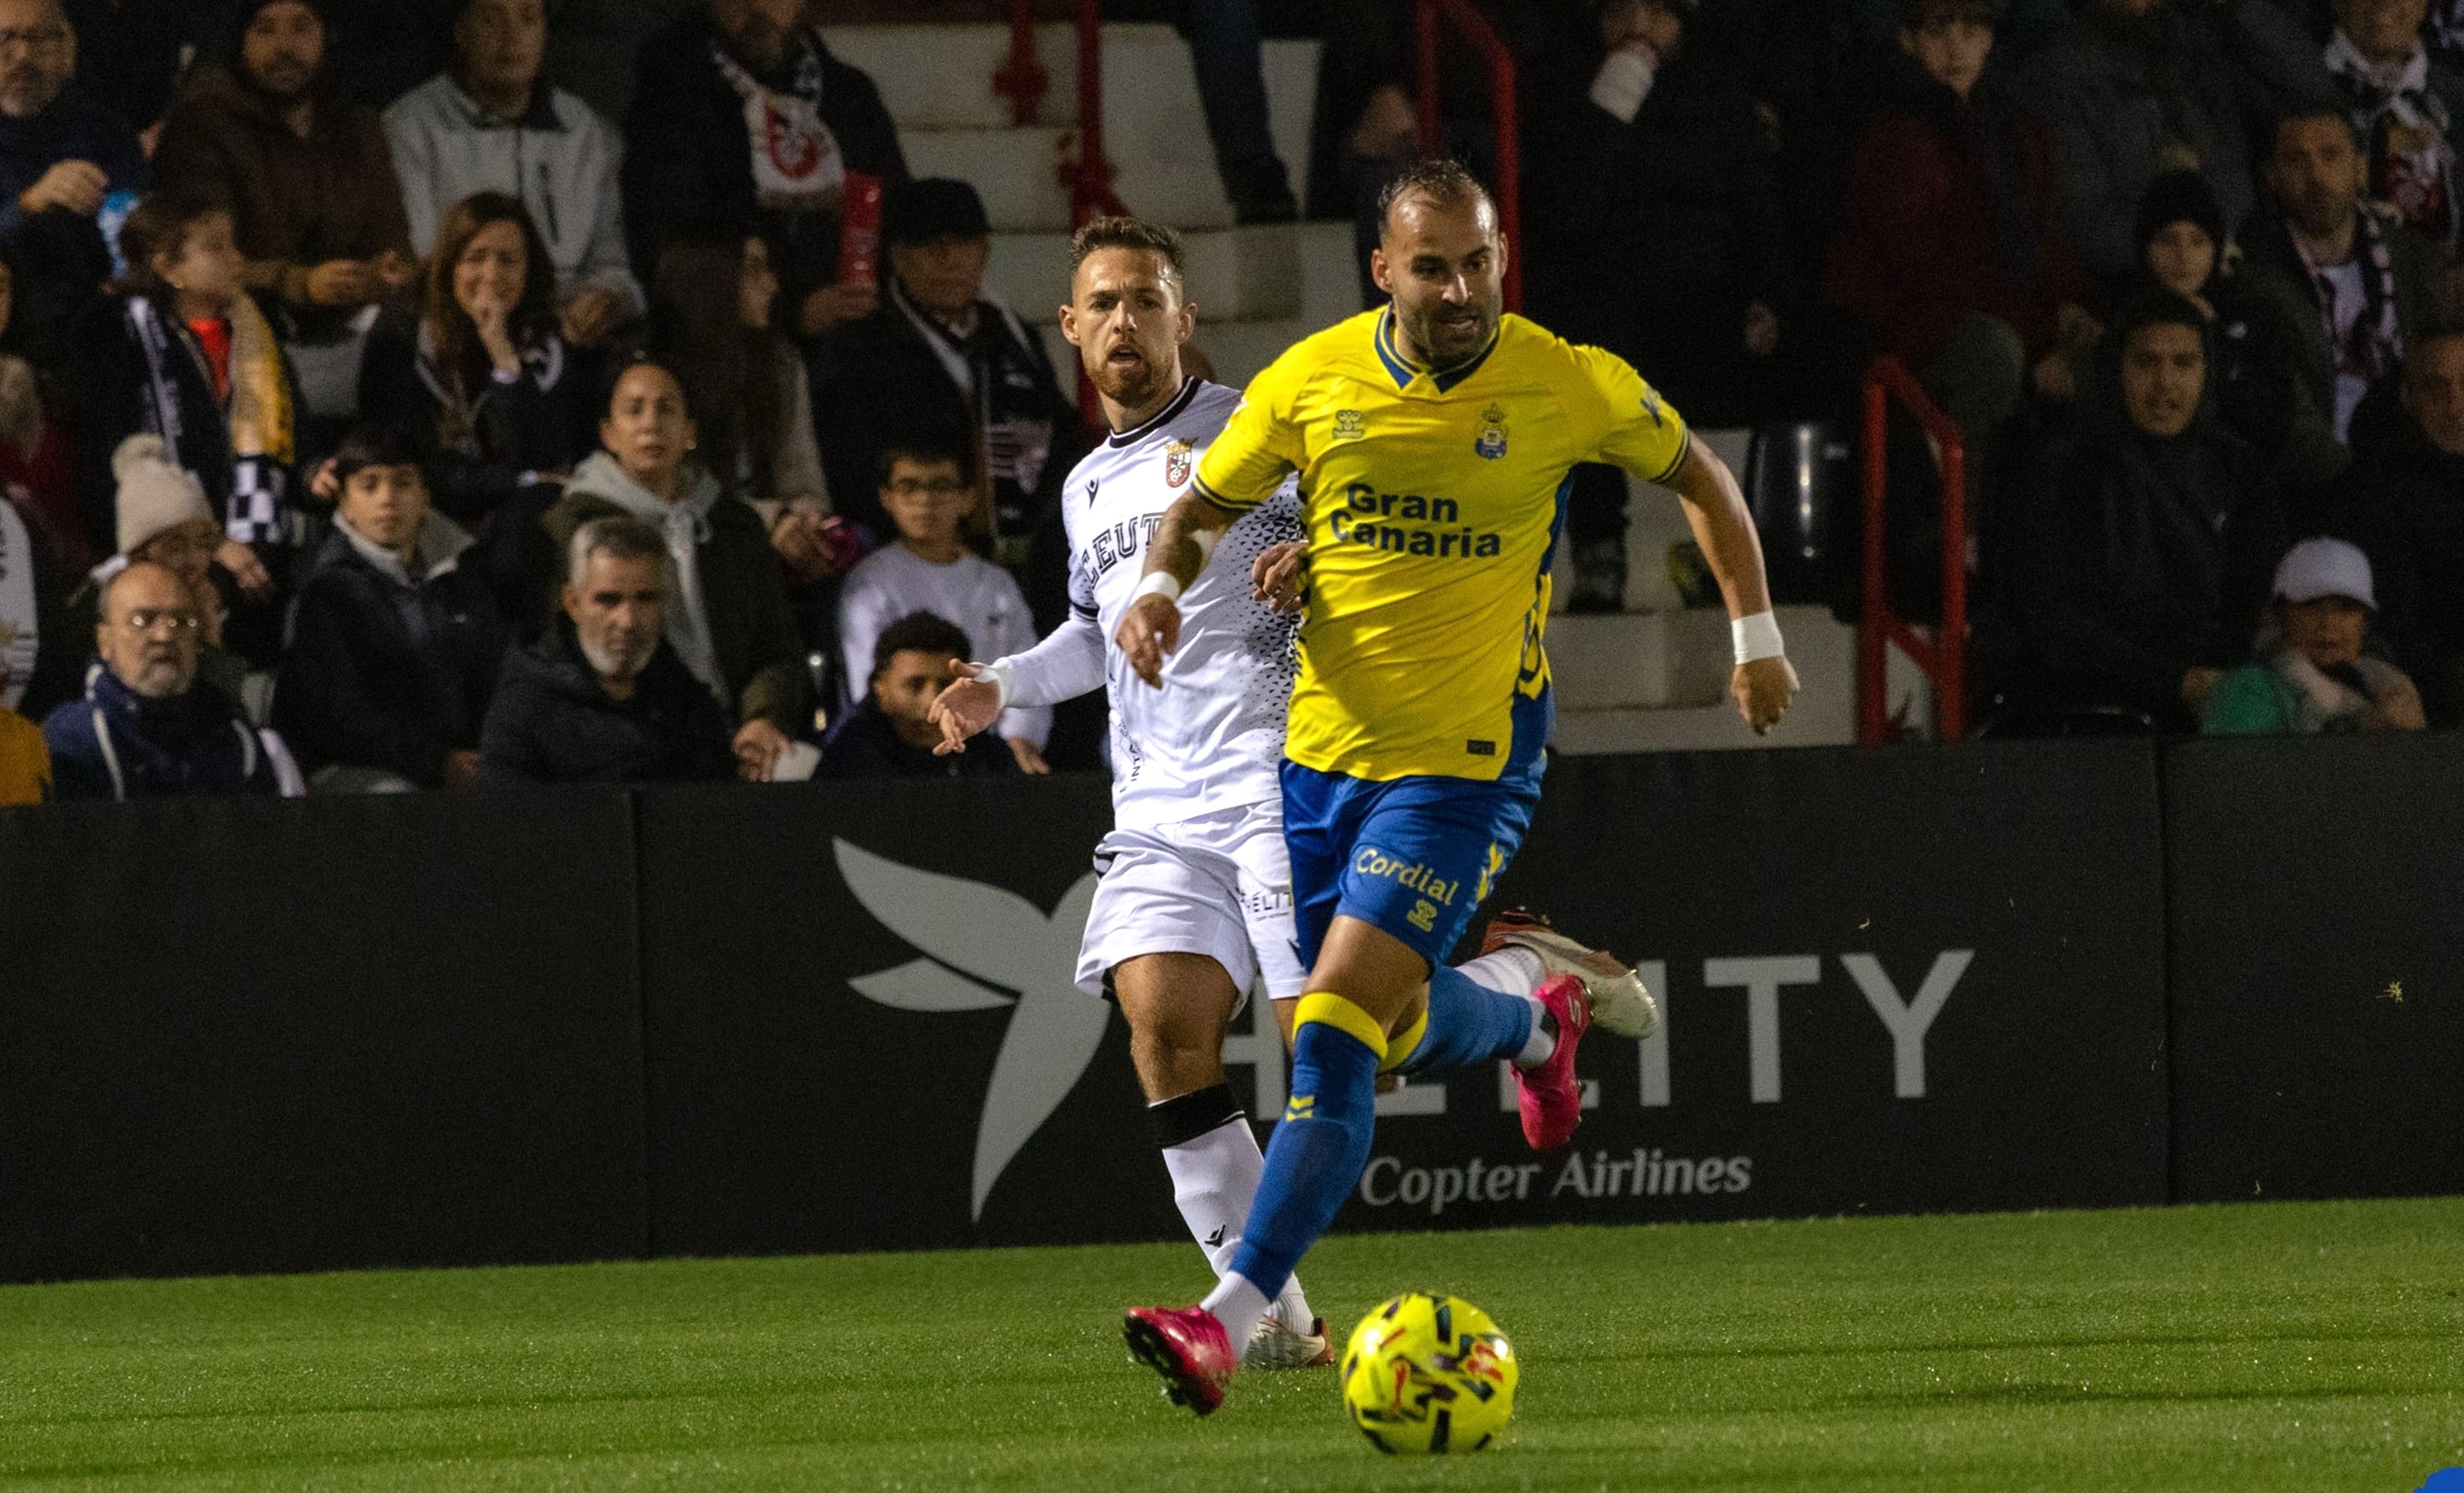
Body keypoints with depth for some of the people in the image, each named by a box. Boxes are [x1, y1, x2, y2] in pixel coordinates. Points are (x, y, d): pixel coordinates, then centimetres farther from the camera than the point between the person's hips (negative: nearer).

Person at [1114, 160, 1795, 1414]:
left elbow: (1696, 476, 11)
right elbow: (1204, 506, 10)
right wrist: (1160, 585, -12)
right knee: (1397, 1032, 18)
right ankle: (1537, 1024, 54)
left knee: (1333, 1038, -18)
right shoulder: (1311, 381, -3)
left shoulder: (1572, 389, -8)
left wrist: (1755, 637, 10)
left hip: (1466, 764, -5)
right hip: (1323, 747, 5)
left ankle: (1229, 1322, -21)